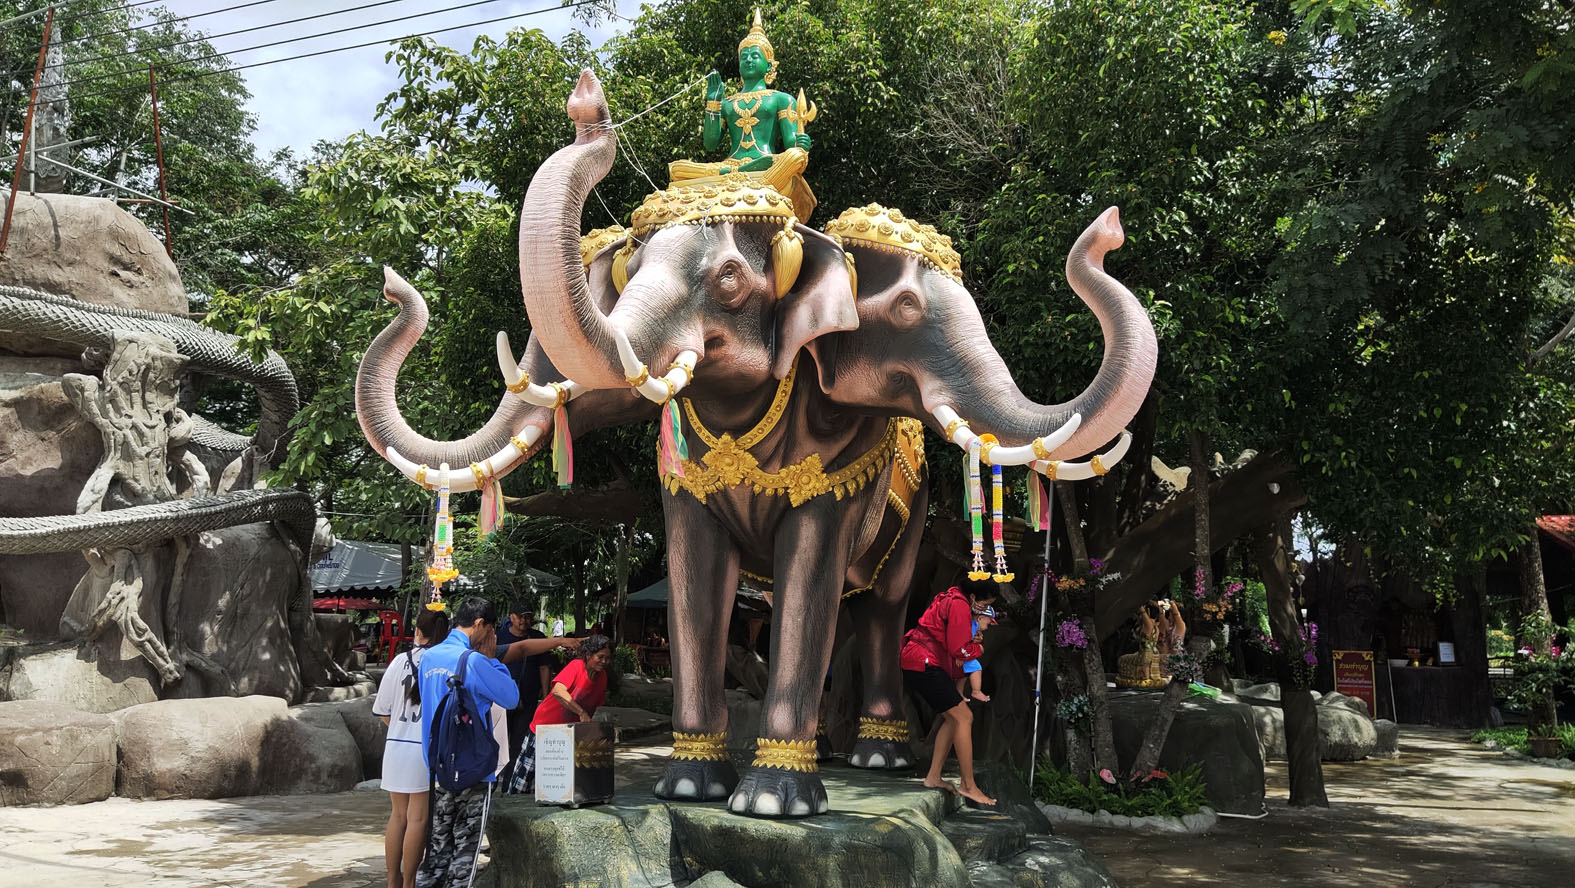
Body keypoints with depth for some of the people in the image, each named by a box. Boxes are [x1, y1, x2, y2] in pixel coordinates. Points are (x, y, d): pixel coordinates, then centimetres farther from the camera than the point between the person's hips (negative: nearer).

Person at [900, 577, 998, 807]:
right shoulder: (959, 606, -15)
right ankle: (968, 785, -8)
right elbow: (960, 649, -17)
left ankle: (933, 776, 14)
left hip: (917, 664, 11)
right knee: (964, 717, -10)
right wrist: (979, 649, 3)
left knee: (953, 718, 13)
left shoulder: (953, 599, 18)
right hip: (924, 665, -11)